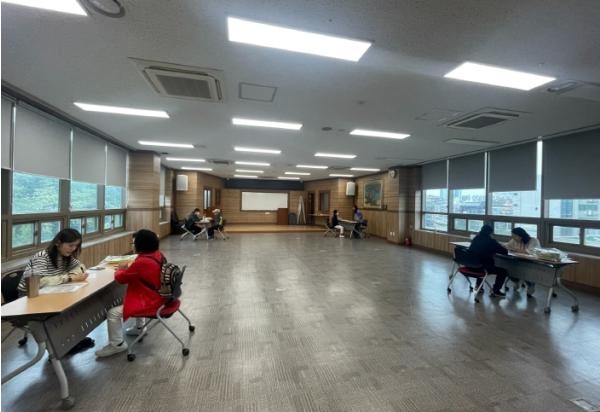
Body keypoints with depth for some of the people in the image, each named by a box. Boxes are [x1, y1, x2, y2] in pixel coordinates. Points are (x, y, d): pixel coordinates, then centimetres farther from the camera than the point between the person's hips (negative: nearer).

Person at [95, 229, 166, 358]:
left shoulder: (142, 262, -29)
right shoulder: (158, 255, -1)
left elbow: (120, 278, -13)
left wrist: (119, 269, 7)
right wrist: (129, 267, 6)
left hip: (150, 303, -10)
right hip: (158, 296, 10)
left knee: (113, 313, -4)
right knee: (135, 296, 37)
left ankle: (117, 344, 15)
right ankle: (140, 327, 49)